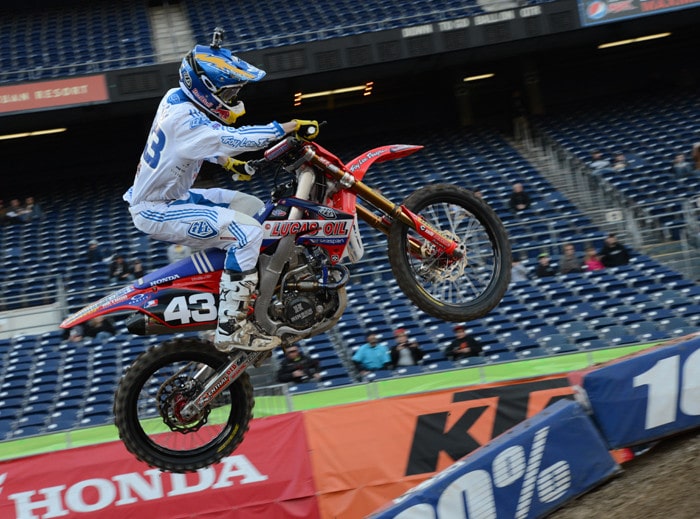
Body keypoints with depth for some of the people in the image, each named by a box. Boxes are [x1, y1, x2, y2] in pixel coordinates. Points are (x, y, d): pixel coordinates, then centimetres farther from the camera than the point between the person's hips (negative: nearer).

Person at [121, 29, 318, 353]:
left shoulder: (177, 98, 4)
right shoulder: (184, 119, -26)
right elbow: (235, 138, -35)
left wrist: (226, 161, 14)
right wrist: (291, 127, -30)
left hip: (172, 197, 10)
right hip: (156, 211, -10)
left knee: (254, 208, 12)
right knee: (248, 232, -23)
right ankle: (230, 329, -21)